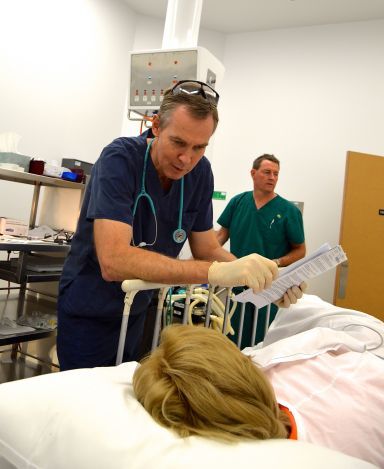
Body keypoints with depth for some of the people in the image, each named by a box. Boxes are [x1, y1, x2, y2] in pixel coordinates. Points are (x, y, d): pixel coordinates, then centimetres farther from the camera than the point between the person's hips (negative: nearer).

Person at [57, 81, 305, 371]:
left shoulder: (200, 172, -9)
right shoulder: (120, 158, -25)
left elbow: (207, 250, -3)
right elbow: (113, 261, -37)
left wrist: (263, 276, -21)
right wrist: (216, 272, -44)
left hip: (137, 312, 5)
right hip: (89, 315, -5)